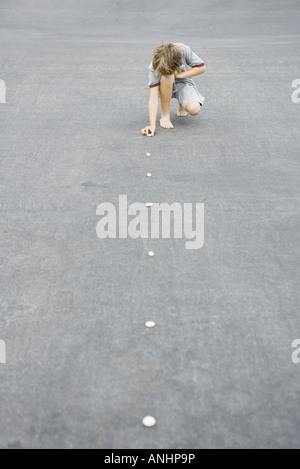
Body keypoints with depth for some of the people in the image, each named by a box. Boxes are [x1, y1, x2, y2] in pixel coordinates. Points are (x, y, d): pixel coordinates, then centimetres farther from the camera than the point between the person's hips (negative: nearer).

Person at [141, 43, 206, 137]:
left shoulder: (184, 50, -29)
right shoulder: (154, 67, -31)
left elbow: (202, 67, -14)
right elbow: (153, 99, -34)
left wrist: (179, 75, -25)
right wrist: (152, 125, -45)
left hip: (184, 83, 1)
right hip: (166, 87, -1)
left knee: (194, 109, -30)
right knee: (167, 75, -39)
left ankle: (182, 105, 11)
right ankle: (165, 115, -22)